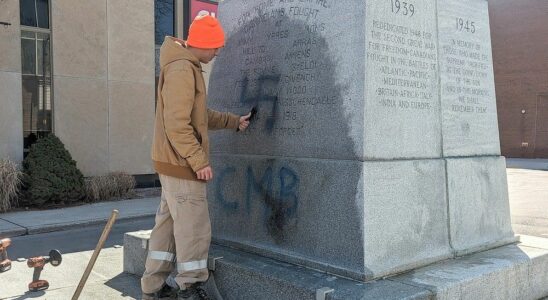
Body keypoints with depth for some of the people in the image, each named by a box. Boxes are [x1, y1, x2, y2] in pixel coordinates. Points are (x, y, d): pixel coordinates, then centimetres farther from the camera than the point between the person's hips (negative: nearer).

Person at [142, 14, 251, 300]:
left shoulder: (187, 66, 15)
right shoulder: (182, 70, -19)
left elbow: (200, 115, 21)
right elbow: (177, 125, -24)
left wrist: (233, 121, 18)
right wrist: (199, 161, -20)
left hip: (173, 162, 10)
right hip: (181, 164, -10)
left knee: (168, 222, 15)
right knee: (194, 227, -1)